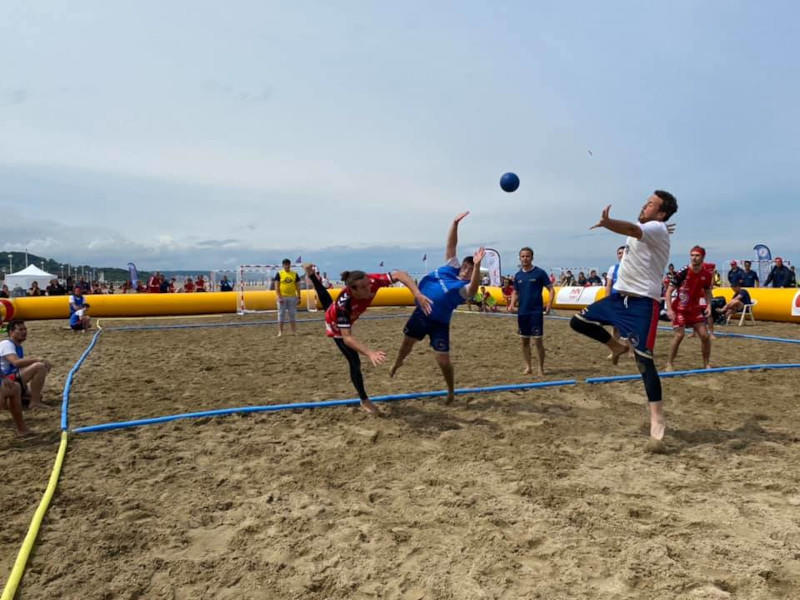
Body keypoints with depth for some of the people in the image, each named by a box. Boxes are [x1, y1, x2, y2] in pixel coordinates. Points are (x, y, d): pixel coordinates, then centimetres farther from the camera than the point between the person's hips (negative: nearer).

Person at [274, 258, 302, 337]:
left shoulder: (294, 274, 7)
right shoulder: (279, 274, -1)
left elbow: (297, 287, 10)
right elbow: (276, 287, -4)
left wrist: (299, 297, 5)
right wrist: (279, 297, -13)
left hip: (292, 297, 3)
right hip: (282, 297, -3)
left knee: (293, 314, 8)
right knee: (281, 314, 2)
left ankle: (294, 331, 15)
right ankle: (280, 332, 7)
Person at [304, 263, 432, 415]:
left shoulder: (371, 281, -40)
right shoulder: (343, 304, -50)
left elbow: (399, 274, -33)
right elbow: (347, 338, -52)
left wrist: (418, 295, -47)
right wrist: (370, 353, -68)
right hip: (335, 325, -5)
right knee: (355, 363, -5)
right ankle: (364, 401, 18)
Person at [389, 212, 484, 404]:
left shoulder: (466, 287, -16)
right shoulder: (451, 267, -1)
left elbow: (474, 288, -41)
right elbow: (451, 245, -2)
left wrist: (477, 265, -56)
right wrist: (455, 223, -13)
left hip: (439, 323, -5)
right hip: (420, 313, 5)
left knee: (443, 360, -7)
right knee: (407, 343, 23)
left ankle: (451, 392, 18)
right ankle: (397, 363, 55)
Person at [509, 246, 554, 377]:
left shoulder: (539, 273, -5)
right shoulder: (518, 275, 8)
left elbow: (551, 289, -3)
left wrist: (549, 304, -17)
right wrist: (512, 304, 0)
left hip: (536, 312, -5)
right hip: (522, 312, 5)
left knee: (537, 340, -4)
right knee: (524, 340, 9)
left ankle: (541, 369, 8)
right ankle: (528, 367, 21)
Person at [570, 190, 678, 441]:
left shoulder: (657, 229, -14)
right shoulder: (646, 230, 14)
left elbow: (632, 229, -36)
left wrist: (607, 222, -56)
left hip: (643, 302, -9)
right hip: (621, 295, 9)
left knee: (643, 359, -12)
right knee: (578, 322, 4)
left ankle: (657, 419, -5)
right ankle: (617, 346, 24)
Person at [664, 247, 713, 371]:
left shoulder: (707, 274, -2)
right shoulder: (683, 272, -16)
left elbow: (707, 291, 14)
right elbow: (669, 291, -13)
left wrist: (708, 305, -3)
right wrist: (669, 309, -21)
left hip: (695, 309, 5)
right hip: (679, 309, -4)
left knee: (705, 335, 0)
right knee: (679, 334, -15)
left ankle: (707, 364, 17)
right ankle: (670, 363, -1)